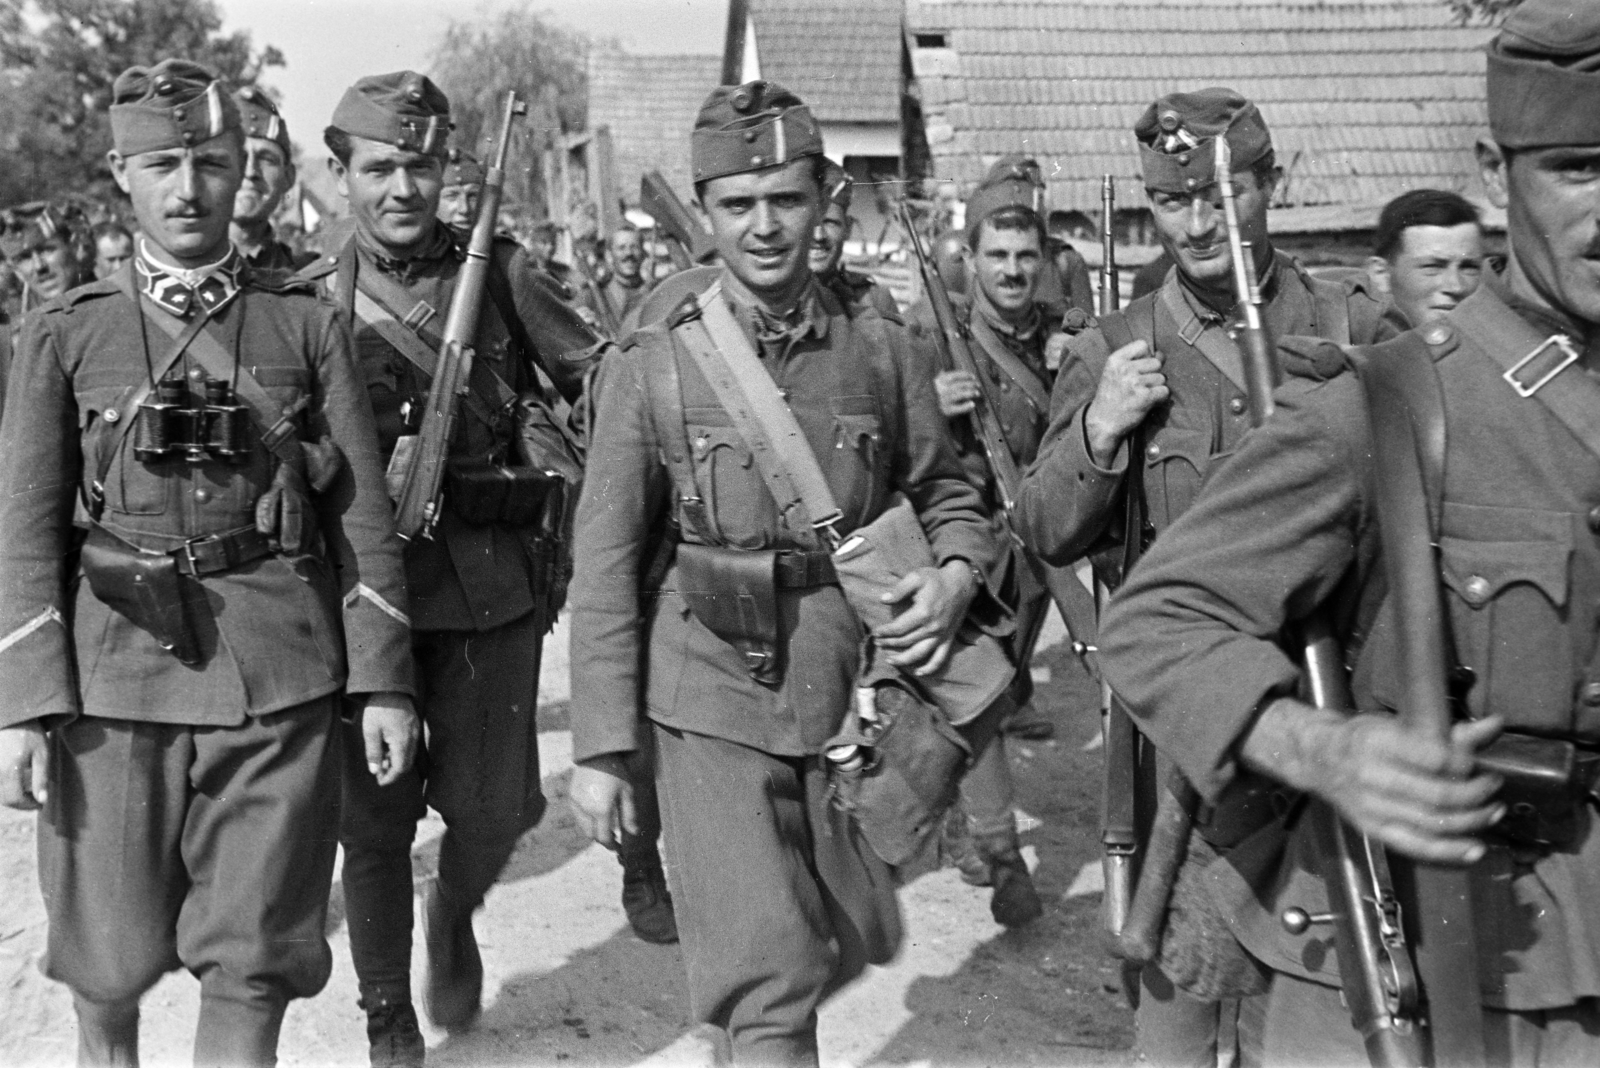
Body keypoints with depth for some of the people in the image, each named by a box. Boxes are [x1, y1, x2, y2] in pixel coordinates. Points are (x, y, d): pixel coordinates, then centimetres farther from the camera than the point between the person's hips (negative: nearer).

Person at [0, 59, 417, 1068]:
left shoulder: (309, 324, 7)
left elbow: (364, 518, 6)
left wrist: (383, 682, 0)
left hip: (282, 685, 0)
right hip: (114, 685, 0)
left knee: (252, 963, 2)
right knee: (108, 961, 10)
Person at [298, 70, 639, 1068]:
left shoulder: (502, 273, 2)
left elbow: (602, 385, 6)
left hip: (494, 582, 0)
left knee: (494, 807, 3)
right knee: (373, 816, 5)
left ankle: (455, 911, 38)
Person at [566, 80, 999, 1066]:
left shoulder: (878, 349, 1)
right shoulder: (651, 367, -5)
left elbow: (947, 495, 13)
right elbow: (607, 569, -3)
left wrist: (955, 574, -10)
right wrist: (601, 748, -5)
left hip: (851, 705, 3)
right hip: (713, 710, -3)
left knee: (860, 941, 18)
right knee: (769, 979, -6)